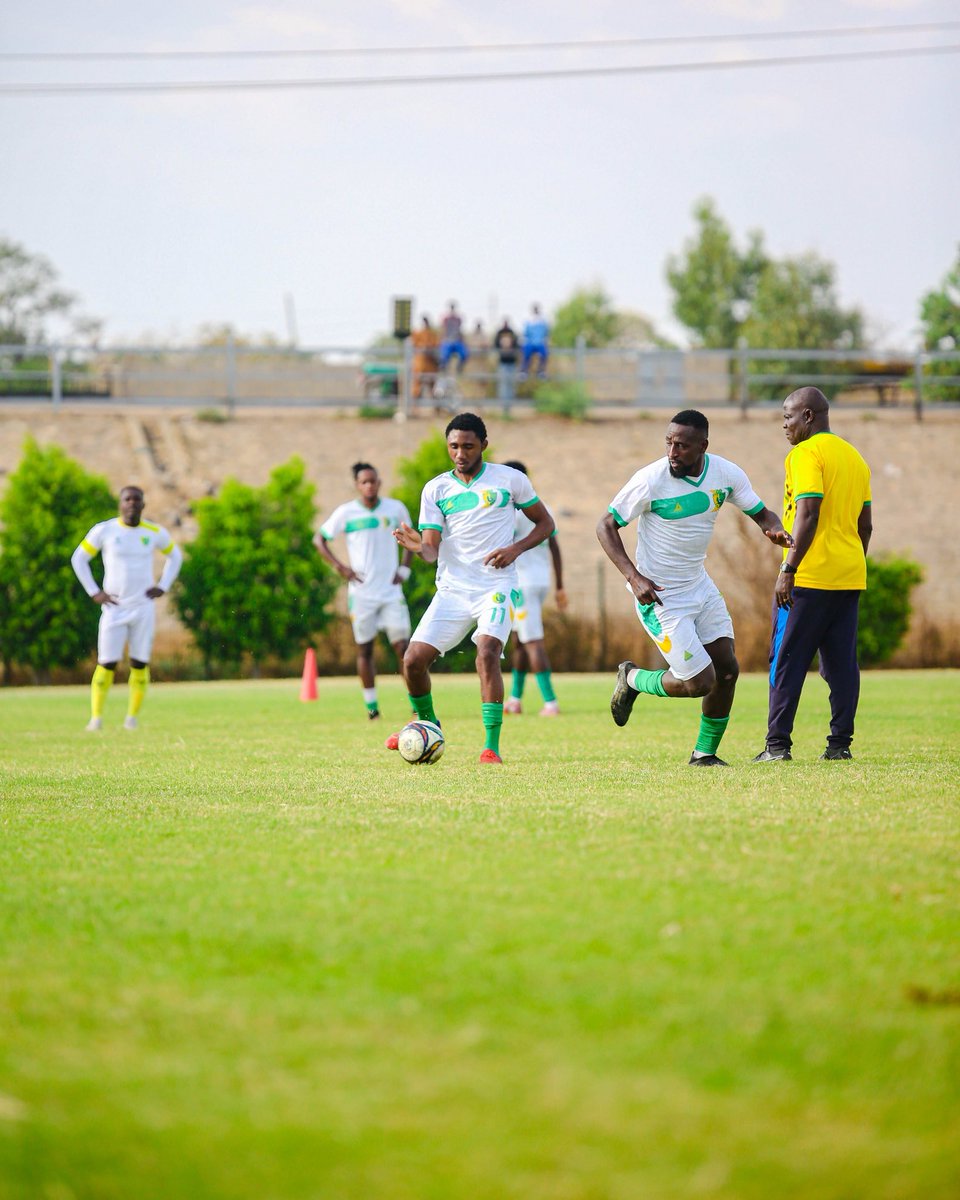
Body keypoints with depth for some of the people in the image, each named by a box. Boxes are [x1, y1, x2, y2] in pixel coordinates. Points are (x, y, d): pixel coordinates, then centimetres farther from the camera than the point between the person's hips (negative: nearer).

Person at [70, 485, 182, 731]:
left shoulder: (155, 533, 3)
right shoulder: (105, 530, -3)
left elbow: (175, 556, 20)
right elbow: (79, 559, 6)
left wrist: (163, 586, 7)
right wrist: (94, 592, -1)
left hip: (143, 608, 2)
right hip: (114, 608, -2)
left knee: (140, 664, -1)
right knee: (107, 664, -6)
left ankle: (132, 718, 7)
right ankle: (96, 717, 2)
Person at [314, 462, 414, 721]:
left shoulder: (395, 508, 3)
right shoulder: (346, 513, -2)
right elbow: (319, 539, 6)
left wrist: (405, 568, 6)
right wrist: (339, 567, -6)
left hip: (391, 590, 1)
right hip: (361, 591, -1)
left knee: (402, 645, -7)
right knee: (364, 648, 3)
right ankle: (371, 705, 11)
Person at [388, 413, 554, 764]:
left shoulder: (509, 480, 1)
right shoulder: (436, 489, 5)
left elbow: (545, 522, 9)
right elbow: (432, 549, -1)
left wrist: (515, 549, -9)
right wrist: (419, 548, -26)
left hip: (496, 587, -3)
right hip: (452, 589, 3)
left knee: (487, 655, -26)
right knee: (413, 660, -7)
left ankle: (492, 746, -20)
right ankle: (427, 723, 22)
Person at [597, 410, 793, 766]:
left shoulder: (726, 474, -7)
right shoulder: (650, 480, -22)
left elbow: (761, 513, 6)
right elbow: (606, 526, -14)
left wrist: (776, 530, -19)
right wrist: (633, 577, -25)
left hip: (699, 586, 6)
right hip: (659, 595, -6)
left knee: (727, 670, 3)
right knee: (700, 682, -9)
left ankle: (705, 752, 21)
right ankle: (632, 679, 18)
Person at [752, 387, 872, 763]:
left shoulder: (806, 454, -9)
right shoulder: (854, 456, 17)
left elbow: (808, 514, -18)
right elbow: (866, 524, 19)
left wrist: (788, 569, -19)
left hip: (809, 577, -8)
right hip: (849, 576, 8)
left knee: (787, 661, -3)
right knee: (842, 662, 7)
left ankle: (778, 745, -4)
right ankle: (840, 743, 5)